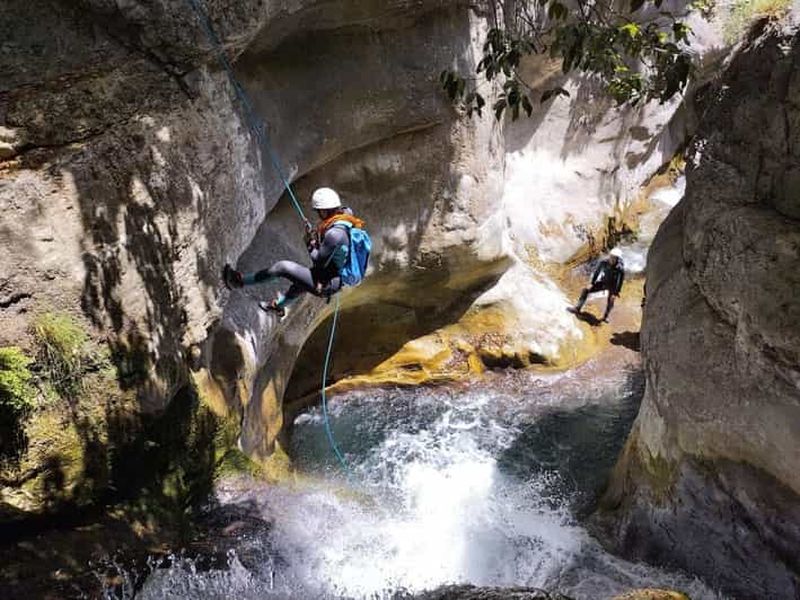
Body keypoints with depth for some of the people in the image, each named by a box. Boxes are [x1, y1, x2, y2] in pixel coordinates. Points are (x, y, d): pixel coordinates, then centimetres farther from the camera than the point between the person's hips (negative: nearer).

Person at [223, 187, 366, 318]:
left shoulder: (334, 233, -30)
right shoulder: (346, 220, -3)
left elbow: (320, 262, -25)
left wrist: (310, 244, -7)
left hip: (325, 284, -9)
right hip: (336, 281, 9)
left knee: (283, 266, -7)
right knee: (300, 284, 37)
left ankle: (240, 280, 8)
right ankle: (279, 304, 65)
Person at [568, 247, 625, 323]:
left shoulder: (620, 269, -31)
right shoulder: (604, 263, -21)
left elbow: (620, 282, -22)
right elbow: (597, 272, -7)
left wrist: (615, 293, -21)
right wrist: (592, 283, -6)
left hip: (612, 286, -3)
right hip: (603, 282, 3)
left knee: (610, 300, -17)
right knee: (586, 290, -5)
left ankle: (605, 317, 8)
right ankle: (577, 308, 2)